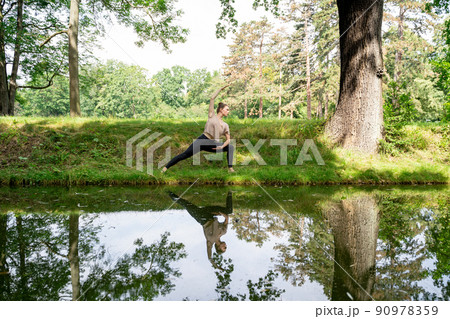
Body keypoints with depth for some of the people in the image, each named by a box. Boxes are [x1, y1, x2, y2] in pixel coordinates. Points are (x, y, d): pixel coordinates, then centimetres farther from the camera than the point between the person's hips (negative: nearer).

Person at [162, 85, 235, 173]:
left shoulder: (225, 126, 14)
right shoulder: (212, 115, 6)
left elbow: (228, 139, 15)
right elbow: (212, 98, 3)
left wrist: (222, 146, -6)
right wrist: (221, 88, 8)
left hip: (211, 145, 4)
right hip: (202, 140, -4)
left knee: (231, 147, -6)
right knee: (185, 154, -15)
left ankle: (230, 168, -7)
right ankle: (166, 167, -9)